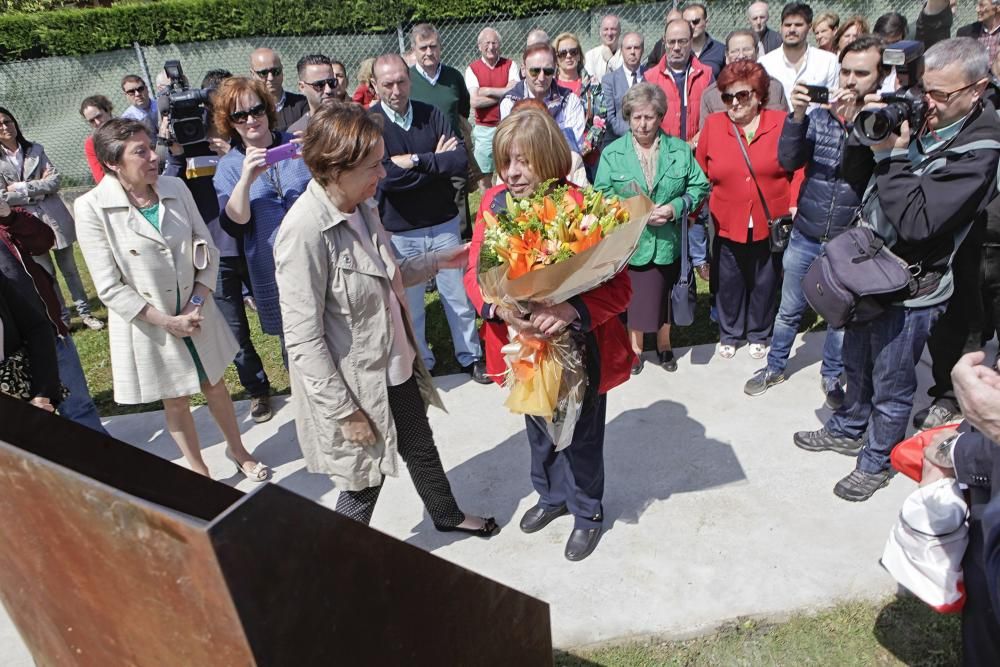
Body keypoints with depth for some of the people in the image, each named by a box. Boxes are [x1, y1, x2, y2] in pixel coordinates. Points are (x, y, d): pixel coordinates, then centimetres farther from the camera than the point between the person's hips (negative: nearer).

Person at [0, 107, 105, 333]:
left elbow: (55, 179, -5)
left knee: (69, 268, 8)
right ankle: (61, 317, 18)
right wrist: (39, 188, -10)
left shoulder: (35, 149, 2)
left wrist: (23, 188, -11)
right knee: (46, 273, 8)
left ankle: (85, 313, 17)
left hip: (55, 217, 1)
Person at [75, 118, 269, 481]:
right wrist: (167, 321, -18)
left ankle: (238, 451, 42)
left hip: (197, 313, 3)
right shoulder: (92, 208, -16)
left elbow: (207, 250, -1)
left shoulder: (175, 188, -6)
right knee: (176, 401, 15)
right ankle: (200, 473, 34)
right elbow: (110, 288, -15)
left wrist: (198, 303, -12)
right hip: (148, 325, -3)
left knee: (214, 384, 20)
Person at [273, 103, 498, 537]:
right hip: (355, 386, -8)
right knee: (365, 482, 13)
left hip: (397, 365, 8)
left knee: (420, 448, 28)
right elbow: (303, 339, -26)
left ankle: (447, 515, 55)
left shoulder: (361, 207, -3)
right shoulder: (304, 233, -28)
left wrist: (437, 260, 4)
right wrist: (345, 412, -21)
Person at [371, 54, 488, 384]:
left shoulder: (431, 114, -2)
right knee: (409, 304, 12)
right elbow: (384, 176, -21)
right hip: (399, 232, -2)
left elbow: (461, 161, -12)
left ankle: (470, 356, 32)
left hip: (443, 224, 2)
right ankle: (420, 364, 32)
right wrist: (437, 162, -14)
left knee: (459, 296, 13)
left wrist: (416, 160, -20)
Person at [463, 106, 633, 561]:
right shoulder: (494, 203, -7)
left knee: (581, 434, 17)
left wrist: (573, 311, -38)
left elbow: (618, 285, -20)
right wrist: (500, 307, -27)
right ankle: (552, 496, 54)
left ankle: (587, 512, 45)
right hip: (525, 345, 5)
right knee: (538, 428, 26)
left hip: (578, 346, -4)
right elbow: (475, 272, -6)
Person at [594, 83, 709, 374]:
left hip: (668, 241, 2)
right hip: (630, 242, -1)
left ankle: (664, 345, 38)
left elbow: (699, 187, 4)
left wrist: (675, 207, -13)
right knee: (634, 298, 7)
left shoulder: (680, 150, 1)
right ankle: (635, 348, 29)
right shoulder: (612, 154, -3)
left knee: (664, 296, 15)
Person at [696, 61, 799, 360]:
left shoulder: (782, 123, -3)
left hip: (771, 223, 0)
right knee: (729, 281, 12)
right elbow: (701, 175, 3)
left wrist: (793, 207, -7)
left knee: (764, 281, 14)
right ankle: (729, 334, 33)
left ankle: (758, 334, 35)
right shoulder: (712, 125, 0)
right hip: (728, 223, 0)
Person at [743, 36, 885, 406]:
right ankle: (775, 367, 33)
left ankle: (831, 375, 35)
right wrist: (797, 115, -21)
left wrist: (852, 119, -26)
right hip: (805, 236, 2)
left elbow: (877, 169, -20)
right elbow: (788, 159, -8)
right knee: (789, 309, 15)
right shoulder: (819, 115, -1)